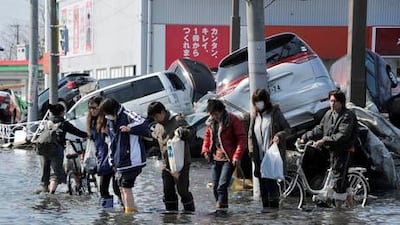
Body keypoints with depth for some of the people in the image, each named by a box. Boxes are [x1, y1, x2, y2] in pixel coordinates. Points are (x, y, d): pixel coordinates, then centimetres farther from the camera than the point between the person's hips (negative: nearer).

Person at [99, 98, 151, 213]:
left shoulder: (127, 115, -12)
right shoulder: (110, 122, 14)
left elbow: (144, 124, -26)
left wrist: (130, 128, -37)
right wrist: (112, 159, 18)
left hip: (132, 159, -9)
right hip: (120, 161, 9)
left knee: (126, 187, -8)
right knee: (122, 187, 11)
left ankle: (130, 210, -2)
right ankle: (129, 210, 18)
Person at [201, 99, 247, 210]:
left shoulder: (232, 120, -11)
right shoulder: (211, 122, 8)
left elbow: (242, 138, -12)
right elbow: (207, 136, 23)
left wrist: (237, 156, -18)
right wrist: (205, 150, 7)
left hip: (229, 159, -6)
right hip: (215, 158, 6)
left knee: (222, 186, -16)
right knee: (215, 186, 7)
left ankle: (221, 206, -13)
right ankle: (220, 209, 19)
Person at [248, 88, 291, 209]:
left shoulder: (275, 113, -2)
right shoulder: (255, 116, 14)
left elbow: (287, 129, 0)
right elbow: (251, 135, 16)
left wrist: (279, 135, -20)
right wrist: (251, 151, 2)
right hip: (260, 158, 6)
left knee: (271, 182, -13)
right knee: (263, 185, 8)